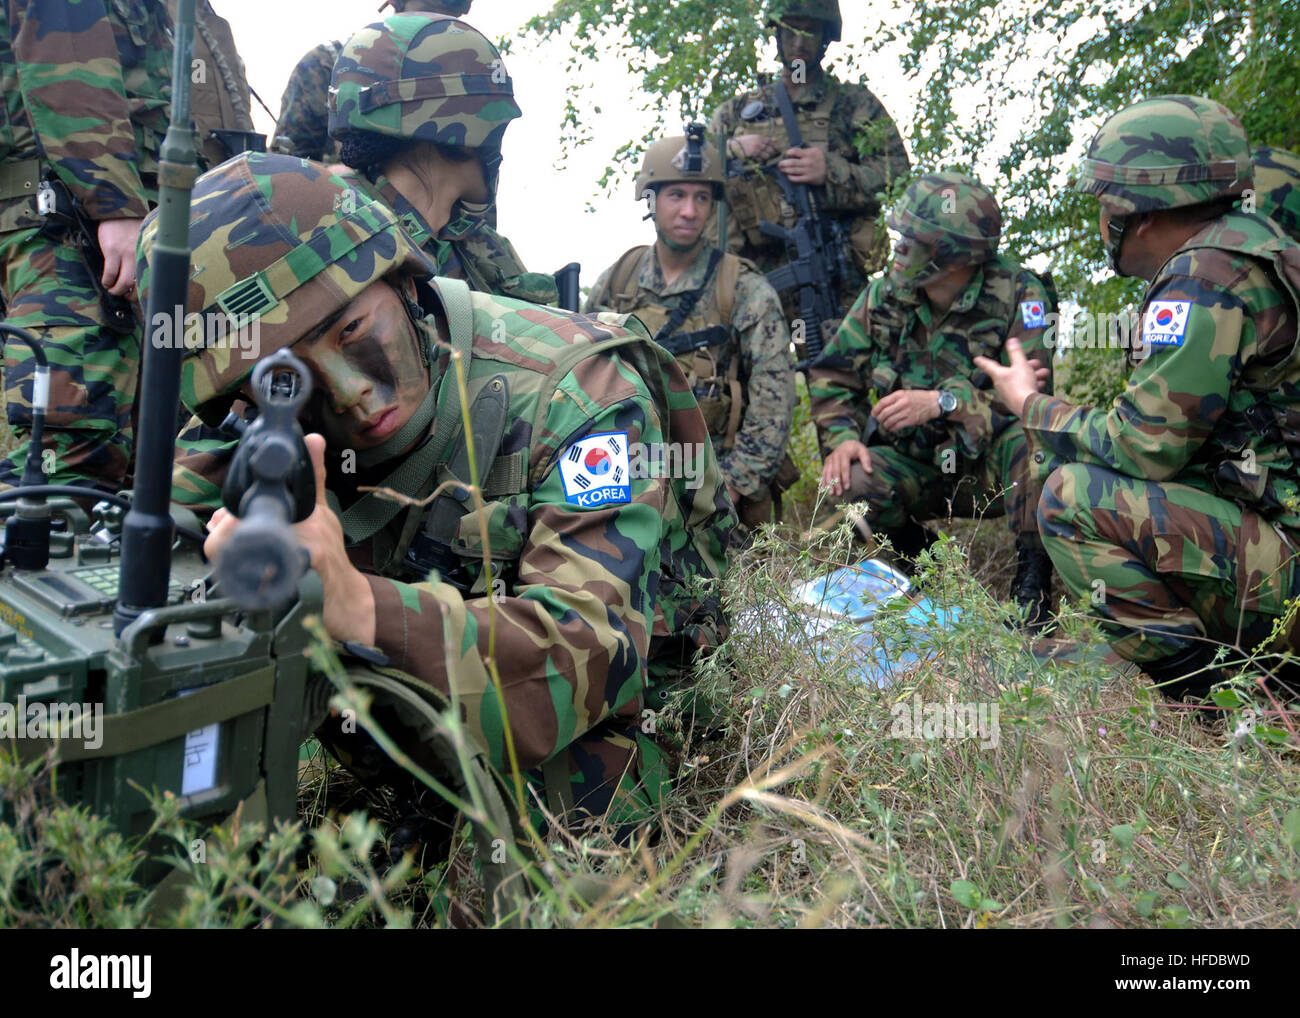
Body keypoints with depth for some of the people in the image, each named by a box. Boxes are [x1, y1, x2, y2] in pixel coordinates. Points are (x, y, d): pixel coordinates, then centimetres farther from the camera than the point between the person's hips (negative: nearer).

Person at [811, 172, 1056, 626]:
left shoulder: (1018, 295, -14)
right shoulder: (883, 295, -3)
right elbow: (833, 375, 3)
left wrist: (941, 403, -36)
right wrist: (842, 437, -15)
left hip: (991, 469, -3)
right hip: (914, 466, 3)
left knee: (1030, 435, -35)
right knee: (849, 485, -27)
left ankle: (1032, 574, -15)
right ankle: (914, 551, 6)